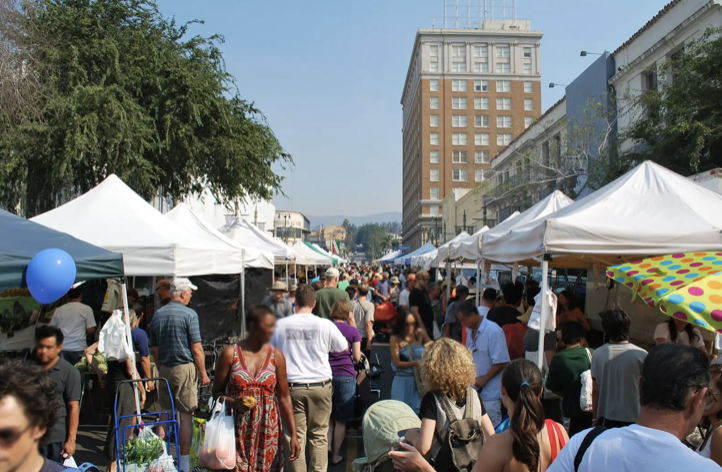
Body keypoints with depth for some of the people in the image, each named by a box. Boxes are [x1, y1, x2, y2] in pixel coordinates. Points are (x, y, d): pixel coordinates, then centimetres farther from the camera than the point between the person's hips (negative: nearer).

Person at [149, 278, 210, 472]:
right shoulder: (189, 314, -10)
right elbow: (196, 349, -12)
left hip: (164, 369, 6)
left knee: (165, 413, 16)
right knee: (186, 415, 0)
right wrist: (204, 373, -4)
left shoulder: (157, 315, 8)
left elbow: (154, 349, 15)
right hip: (185, 368, -6)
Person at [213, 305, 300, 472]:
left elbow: (284, 397, 4)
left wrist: (293, 435, 1)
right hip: (238, 430, -1)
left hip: (268, 431, 1)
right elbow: (217, 392, 4)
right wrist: (234, 402, -18)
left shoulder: (276, 355, 2)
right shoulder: (231, 353, -2)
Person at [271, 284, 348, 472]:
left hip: (292, 387, 0)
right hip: (320, 386, 0)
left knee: (295, 437, 7)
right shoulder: (325, 325, -6)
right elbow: (344, 348, 10)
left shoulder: (280, 325, -4)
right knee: (319, 435, 12)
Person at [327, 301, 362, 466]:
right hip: (346, 376, -2)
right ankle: (336, 455, 16)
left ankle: (327, 447, 5)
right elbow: (357, 357, -3)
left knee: (327, 416, 18)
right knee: (341, 419, 9)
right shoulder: (353, 331, -4)